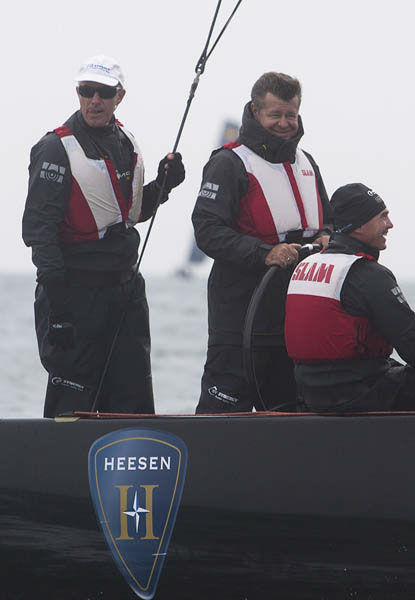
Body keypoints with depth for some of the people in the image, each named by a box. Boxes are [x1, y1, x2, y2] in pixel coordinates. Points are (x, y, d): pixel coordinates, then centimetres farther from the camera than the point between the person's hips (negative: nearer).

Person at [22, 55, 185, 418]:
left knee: (134, 394, 6)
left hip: (126, 286, 7)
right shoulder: (57, 148, -11)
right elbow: (39, 226, -15)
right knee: (73, 399, -5)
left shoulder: (127, 142, 11)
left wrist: (162, 186, 3)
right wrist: (57, 298, -21)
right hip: (76, 289, -7)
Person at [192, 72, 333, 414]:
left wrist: (325, 239, 2)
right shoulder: (230, 164, -7)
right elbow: (208, 231, -16)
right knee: (225, 411, -9)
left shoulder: (306, 164, 17)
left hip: (296, 317, 7)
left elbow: (326, 222, 27)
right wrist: (264, 254, -27)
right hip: (241, 316, -7)